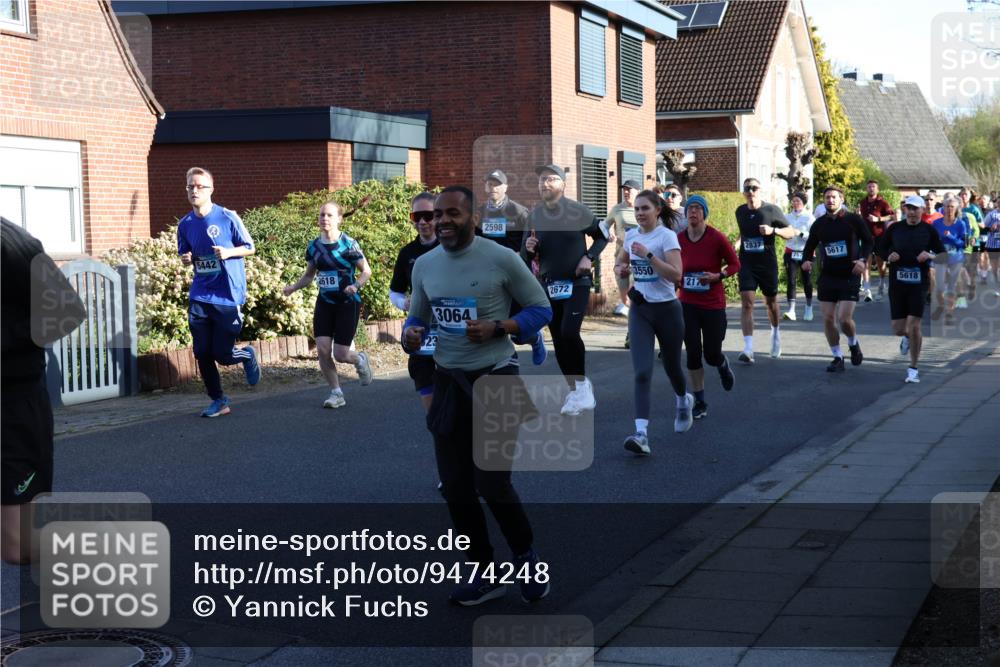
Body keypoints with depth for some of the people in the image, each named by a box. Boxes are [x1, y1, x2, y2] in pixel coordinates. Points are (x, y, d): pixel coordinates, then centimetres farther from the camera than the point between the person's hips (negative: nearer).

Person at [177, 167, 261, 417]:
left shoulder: (228, 218, -7)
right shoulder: (185, 224, 5)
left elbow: (249, 247, 1)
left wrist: (228, 252, -18)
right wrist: (186, 259, -7)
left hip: (228, 296, -4)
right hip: (200, 297, 4)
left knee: (222, 354, -2)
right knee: (202, 353, 0)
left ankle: (247, 355, 32)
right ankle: (218, 401, 15)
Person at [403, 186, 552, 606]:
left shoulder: (502, 259, -11)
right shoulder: (424, 265, 4)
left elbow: (541, 309, -4)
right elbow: (417, 318, 15)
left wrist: (496, 328, -20)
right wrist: (411, 336, -9)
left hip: (495, 379, -5)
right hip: (448, 381, 5)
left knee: (492, 484, -7)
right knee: (455, 488, 7)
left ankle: (526, 555, 22)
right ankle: (484, 574, 23)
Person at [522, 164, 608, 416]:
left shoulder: (578, 211, -9)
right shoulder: (534, 216, 1)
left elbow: (602, 236, 5)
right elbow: (527, 258, 9)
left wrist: (589, 257, -11)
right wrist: (529, 248, -14)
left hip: (577, 282, -4)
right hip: (549, 285, 4)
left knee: (569, 332, -21)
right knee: (558, 339, 7)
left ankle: (582, 383, -1)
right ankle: (575, 391, 20)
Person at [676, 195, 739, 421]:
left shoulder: (717, 238, -11)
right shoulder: (679, 240, -2)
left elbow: (735, 264, -2)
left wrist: (718, 276, -17)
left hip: (713, 304, -2)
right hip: (688, 304, 2)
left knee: (712, 354, 3)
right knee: (693, 353, -1)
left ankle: (724, 366, 42)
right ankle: (700, 403, 11)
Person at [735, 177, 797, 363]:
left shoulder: (771, 210, -7)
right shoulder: (740, 212, 4)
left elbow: (791, 232, -5)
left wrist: (773, 230, -21)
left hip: (767, 264, -1)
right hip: (746, 263, 1)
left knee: (771, 301, 16)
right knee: (747, 302, -14)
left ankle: (775, 333, 46)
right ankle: (748, 349, -22)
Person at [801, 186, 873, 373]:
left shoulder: (854, 220, -3)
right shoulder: (819, 224, 7)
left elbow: (868, 241, 5)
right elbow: (810, 246, 17)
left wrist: (863, 260, -11)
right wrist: (806, 260, -4)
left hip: (850, 276, -4)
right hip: (827, 277, 4)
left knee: (844, 318, -12)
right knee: (828, 318, 0)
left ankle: (854, 344, 20)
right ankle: (838, 357, 14)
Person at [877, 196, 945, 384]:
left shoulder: (929, 230, 0)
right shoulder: (895, 229, 4)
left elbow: (942, 254, 6)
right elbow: (880, 247, 15)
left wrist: (930, 256, -15)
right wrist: (888, 255, -6)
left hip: (919, 284, -2)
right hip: (897, 282, 2)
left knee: (914, 325, -10)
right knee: (898, 329, 3)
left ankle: (913, 369, 3)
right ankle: (907, 337, 43)